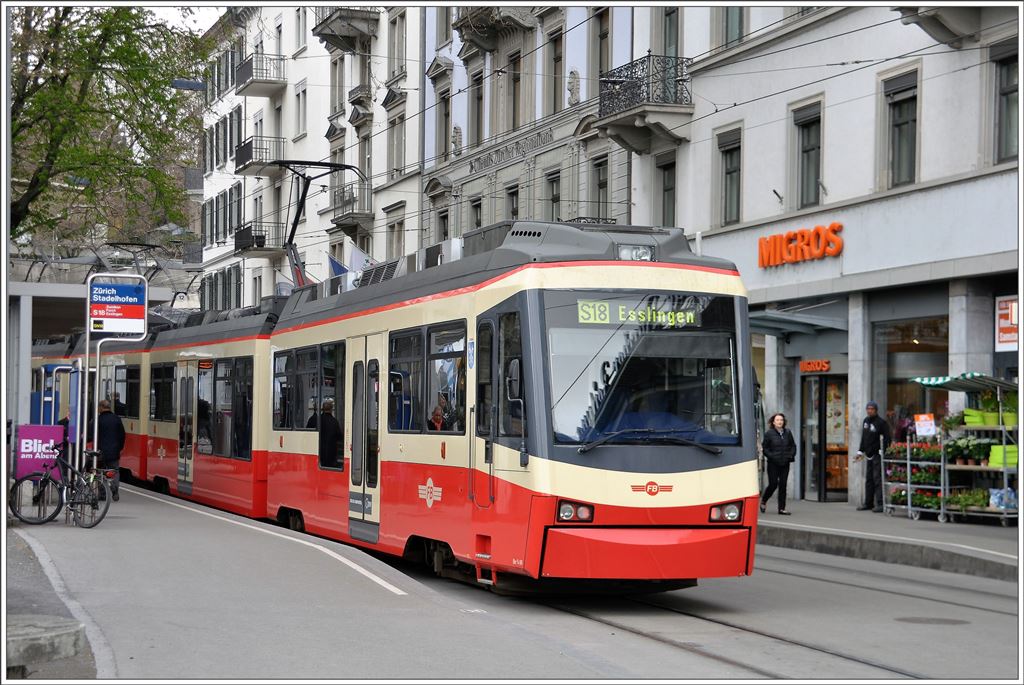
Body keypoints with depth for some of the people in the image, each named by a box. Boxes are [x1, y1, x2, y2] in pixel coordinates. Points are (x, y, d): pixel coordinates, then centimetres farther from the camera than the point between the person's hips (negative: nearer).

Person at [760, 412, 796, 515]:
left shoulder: (788, 432, 6)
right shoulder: (769, 433, -5)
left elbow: (793, 446, 14)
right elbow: (764, 448, -2)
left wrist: (791, 455, -1)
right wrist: (772, 456, -13)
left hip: (785, 463, 3)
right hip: (773, 464, -3)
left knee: (783, 485, 2)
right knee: (773, 484, -4)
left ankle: (782, 508, 6)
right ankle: (763, 501, 23)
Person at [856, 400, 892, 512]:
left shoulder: (881, 422, -10)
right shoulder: (866, 421, 15)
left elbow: (887, 438, -14)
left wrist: (882, 451, -20)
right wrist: (861, 451, 19)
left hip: (878, 455, -8)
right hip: (869, 455, 8)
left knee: (877, 478, -11)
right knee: (869, 479, 12)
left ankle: (880, 504, -11)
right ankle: (868, 503, 18)